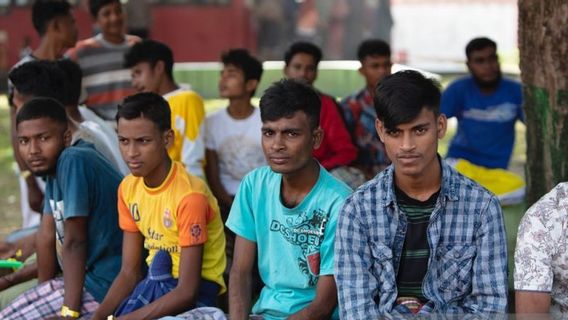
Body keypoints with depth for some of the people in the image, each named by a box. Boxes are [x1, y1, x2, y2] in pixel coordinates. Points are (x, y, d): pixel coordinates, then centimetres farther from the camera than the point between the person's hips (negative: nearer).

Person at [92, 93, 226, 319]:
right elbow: (130, 272, 4)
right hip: (155, 284, 7)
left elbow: (186, 291, -22)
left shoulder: (189, 195, -21)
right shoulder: (128, 188, 2)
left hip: (196, 292, -7)